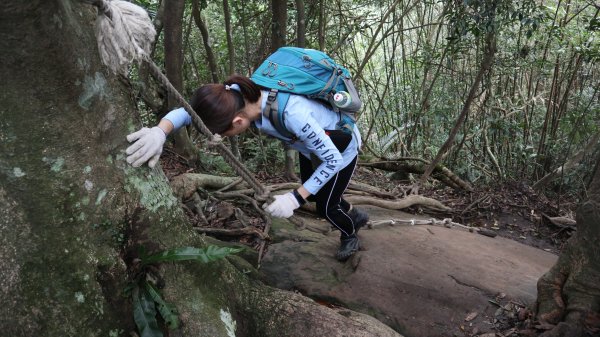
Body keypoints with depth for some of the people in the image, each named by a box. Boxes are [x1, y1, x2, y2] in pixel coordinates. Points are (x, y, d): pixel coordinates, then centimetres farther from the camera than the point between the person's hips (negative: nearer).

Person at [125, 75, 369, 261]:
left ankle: (350, 235, 44)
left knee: (326, 207, 10)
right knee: (314, 193, 25)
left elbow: (333, 160, -35)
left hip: (340, 149, -7)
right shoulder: (241, 97, -27)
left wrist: (295, 199, -37)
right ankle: (356, 216, 54)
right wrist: (159, 131, -46)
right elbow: (187, 111, -25)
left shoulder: (292, 114, -47)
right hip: (314, 146, 7)